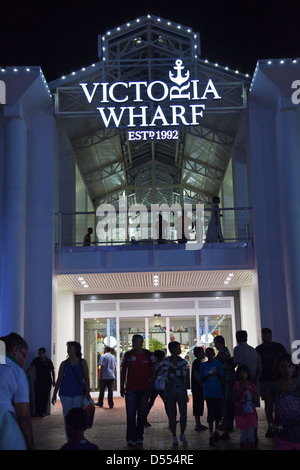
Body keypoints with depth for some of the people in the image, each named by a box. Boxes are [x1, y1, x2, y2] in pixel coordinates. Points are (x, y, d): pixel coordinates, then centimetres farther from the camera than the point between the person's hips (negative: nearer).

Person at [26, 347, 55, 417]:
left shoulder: (48, 361, 2)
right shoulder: (36, 360, 4)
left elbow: (52, 371, 7)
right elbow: (30, 368, -4)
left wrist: (53, 381, 3)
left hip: (47, 382, -1)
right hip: (38, 382, 1)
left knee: (45, 397, -1)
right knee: (37, 397, -5)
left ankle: (43, 412, 7)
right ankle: (37, 412, 3)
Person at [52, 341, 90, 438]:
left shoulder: (82, 362, 5)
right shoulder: (64, 364, 7)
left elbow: (86, 378, 3)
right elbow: (59, 380, 9)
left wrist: (87, 392, -4)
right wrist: (54, 394, 7)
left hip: (79, 393, -1)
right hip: (65, 393, 2)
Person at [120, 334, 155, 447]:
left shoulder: (149, 355, 1)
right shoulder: (128, 355, 2)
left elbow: (152, 372, 5)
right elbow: (123, 371, 7)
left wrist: (151, 386, -1)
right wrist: (122, 387, 4)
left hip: (144, 389, 0)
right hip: (131, 389, 0)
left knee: (141, 414, 8)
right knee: (130, 414, -3)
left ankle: (139, 437, 18)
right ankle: (130, 438, 4)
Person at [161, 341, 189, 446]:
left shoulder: (182, 361, 6)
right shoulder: (166, 361, -2)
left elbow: (184, 373, -9)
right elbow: (164, 374, -13)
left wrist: (171, 373, -11)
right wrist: (178, 373, -10)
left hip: (181, 390, 2)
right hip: (170, 390, -2)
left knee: (183, 412, -5)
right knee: (172, 414, 1)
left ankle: (182, 434, 13)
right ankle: (174, 437, 12)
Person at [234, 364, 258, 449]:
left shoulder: (252, 384, 3)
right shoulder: (237, 385, -1)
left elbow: (255, 401, 4)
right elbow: (235, 399, -6)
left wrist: (251, 391, -13)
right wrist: (242, 391, -18)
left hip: (251, 414, 1)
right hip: (241, 414, -1)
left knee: (251, 436, -2)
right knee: (243, 436, 5)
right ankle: (242, 448, 18)